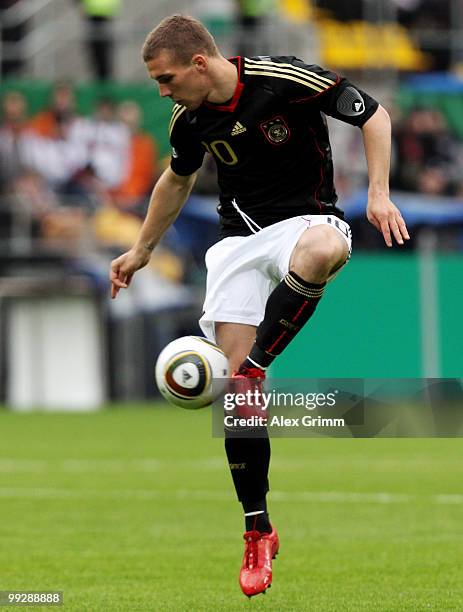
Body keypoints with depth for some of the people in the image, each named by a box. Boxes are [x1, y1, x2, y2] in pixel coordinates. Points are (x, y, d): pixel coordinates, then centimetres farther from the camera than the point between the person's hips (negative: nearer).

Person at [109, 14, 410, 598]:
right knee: (236, 385, -7)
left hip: (306, 216, -5)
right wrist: (141, 251, 31)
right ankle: (258, 531, 5)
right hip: (239, 237, 5)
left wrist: (379, 193, -16)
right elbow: (178, 178, 23)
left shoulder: (285, 80, -17)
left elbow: (372, 115, -6)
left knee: (323, 249, -44)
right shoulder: (190, 120, 0)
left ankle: (253, 368, -26)